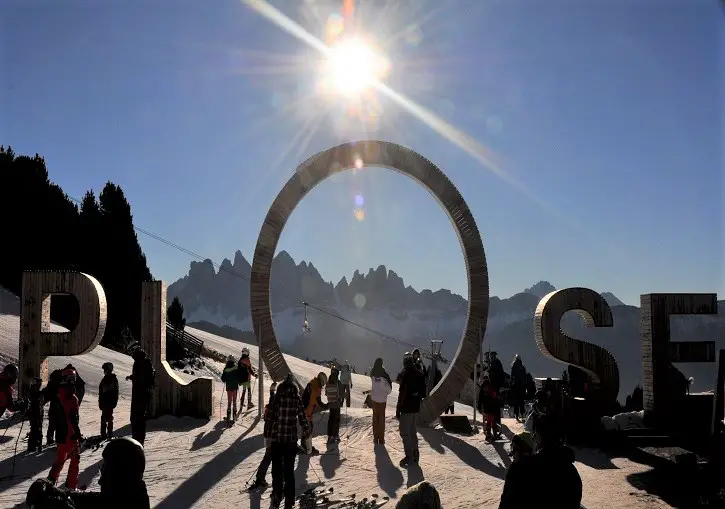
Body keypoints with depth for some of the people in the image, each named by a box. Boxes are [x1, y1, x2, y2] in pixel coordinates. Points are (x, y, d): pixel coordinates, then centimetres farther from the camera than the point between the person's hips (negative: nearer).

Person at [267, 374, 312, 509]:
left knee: (277, 470, 15)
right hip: (291, 440, 1)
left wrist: (268, 434, 3)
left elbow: (269, 417, -9)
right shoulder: (297, 401, -7)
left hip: (276, 439, -1)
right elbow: (303, 419, -4)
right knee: (289, 471, 11)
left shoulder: (276, 399, -9)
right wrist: (308, 434, 12)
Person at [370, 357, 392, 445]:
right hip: (382, 399, -3)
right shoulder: (384, 375, -17)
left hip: (374, 398, 3)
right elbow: (389, 388, -12)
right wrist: (386, 393, 7)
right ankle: (381, 439, 7)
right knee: (381, 419, 6)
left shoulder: (372, 374, -9)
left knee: (375, 418, 11)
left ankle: (375, 438, 12)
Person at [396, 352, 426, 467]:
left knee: (405, 432, -1)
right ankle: (415, 455, 21)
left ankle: (409, 456, -2)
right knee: (413, 431, 18)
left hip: (407, 407, -8)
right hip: (416, 407, 8)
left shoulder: (406, 374, -13)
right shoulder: (420, 374, 8)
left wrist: (398, 407, -11)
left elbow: (402, 392, -16)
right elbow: (423, 392, 12)